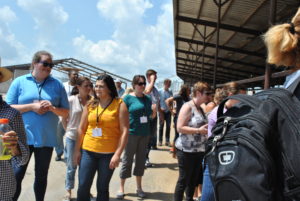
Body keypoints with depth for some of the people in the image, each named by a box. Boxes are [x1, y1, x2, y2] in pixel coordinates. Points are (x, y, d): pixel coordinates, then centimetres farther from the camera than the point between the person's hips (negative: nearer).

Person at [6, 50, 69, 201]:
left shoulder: (57, 85, 4)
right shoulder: (19, 82, 1)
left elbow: (65, 112, 6)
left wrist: (52, 108, -14)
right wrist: (32, 106, -15)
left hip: (47, 138, 2)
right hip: (23, 137, -1)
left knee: (41, 176, 14)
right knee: (16, 175, 0)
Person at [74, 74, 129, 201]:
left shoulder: (119, 104, -6)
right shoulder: (90, 104, 5)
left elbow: (124, 131, -10)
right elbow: (81, 129, 10)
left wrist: (117, 154, -16)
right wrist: (77, 150, 8)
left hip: (109, 154, -3)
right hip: (88, 151, 3)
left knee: (102, 188, 10)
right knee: (83, 187, 5)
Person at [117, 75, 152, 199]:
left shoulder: (147, 99, 9)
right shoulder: (128, 98, -5)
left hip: (145, 133, 5)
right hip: (132, 133, -5)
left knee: (141, 160, 12)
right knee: (127, 160, 3)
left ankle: (139, 187, 25)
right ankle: (121, 188, 16)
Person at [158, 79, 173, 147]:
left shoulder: (170, 92, 5)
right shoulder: (160, 92, -4)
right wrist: (160, 109, -10)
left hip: (168, 111, 3)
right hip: (162, 111, -3)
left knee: (168, 126, 3)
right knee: (161, 126, 3)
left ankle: (167, 141, 10)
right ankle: (160, 140, 11)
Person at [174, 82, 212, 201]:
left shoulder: (201, 108, 11)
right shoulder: (188, 107, -12)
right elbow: (180, 128, -19)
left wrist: (207, 130, 8)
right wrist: (199, 130, -22)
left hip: (199, 150, 8)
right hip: (187, 151, -8)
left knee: (194, 179, 16)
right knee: (183, 180, 2)